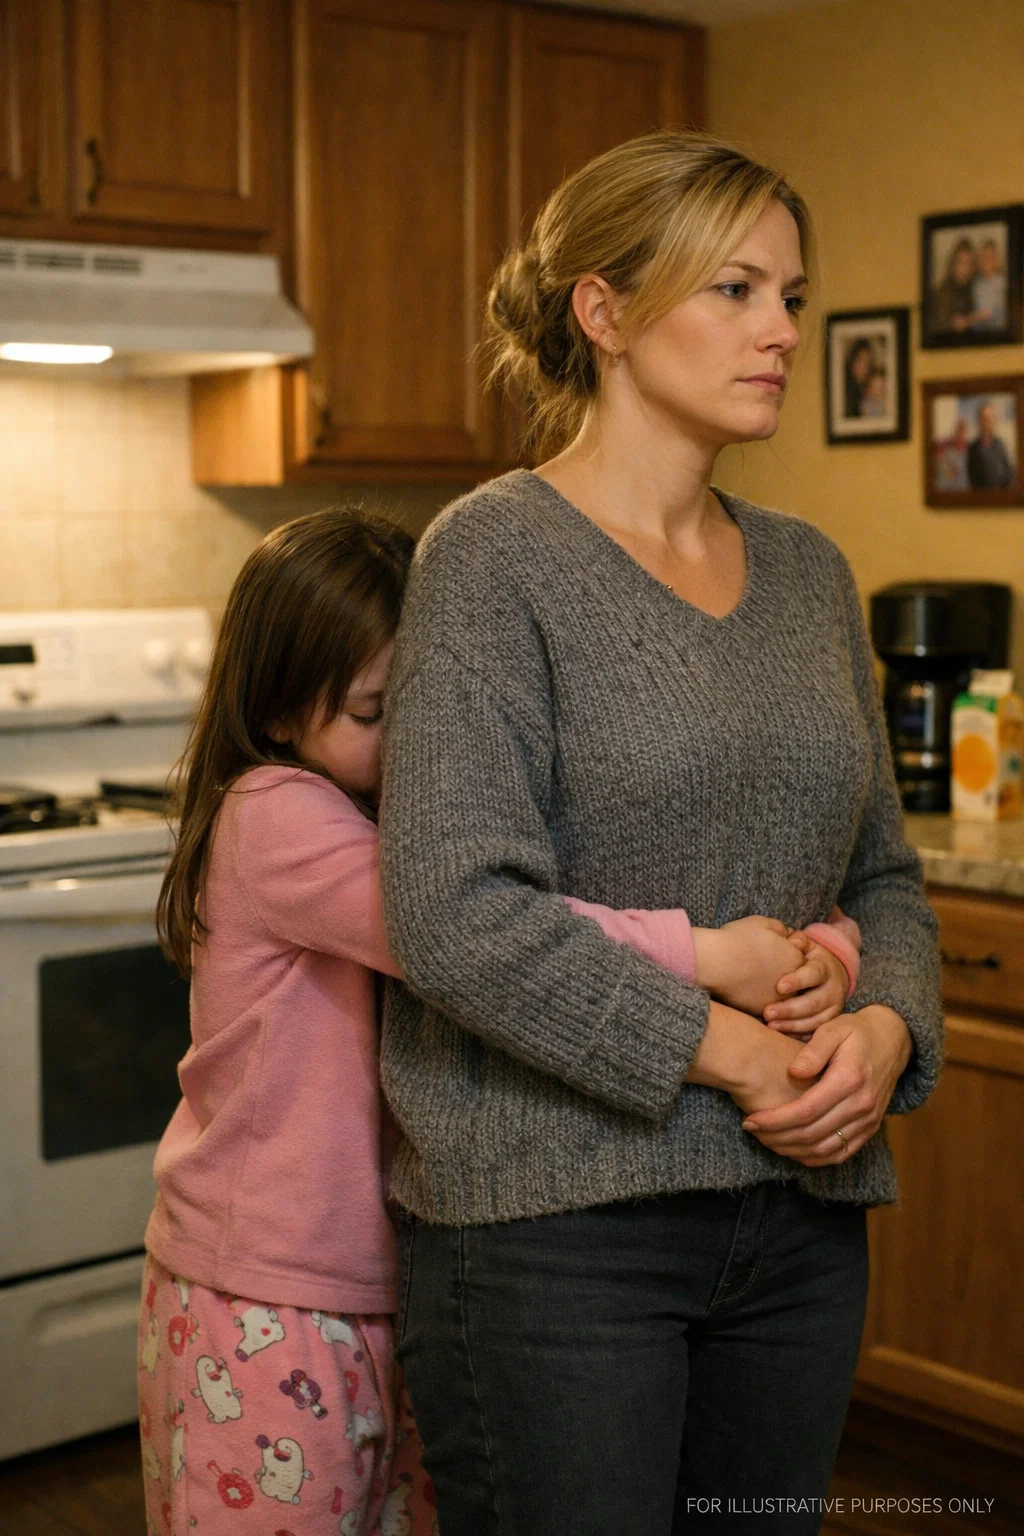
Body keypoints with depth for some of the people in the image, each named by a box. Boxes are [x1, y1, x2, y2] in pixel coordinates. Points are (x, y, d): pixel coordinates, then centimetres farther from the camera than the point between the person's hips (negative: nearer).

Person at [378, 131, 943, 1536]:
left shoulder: (807, 572, 10)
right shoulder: (497, 553, -10)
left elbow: (882, 875, 15)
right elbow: (456, 911, -19)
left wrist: (886, 1027, -6)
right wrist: (734, 1052, -17)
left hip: (800, 1216, 6)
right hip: (554, 1218, -6)